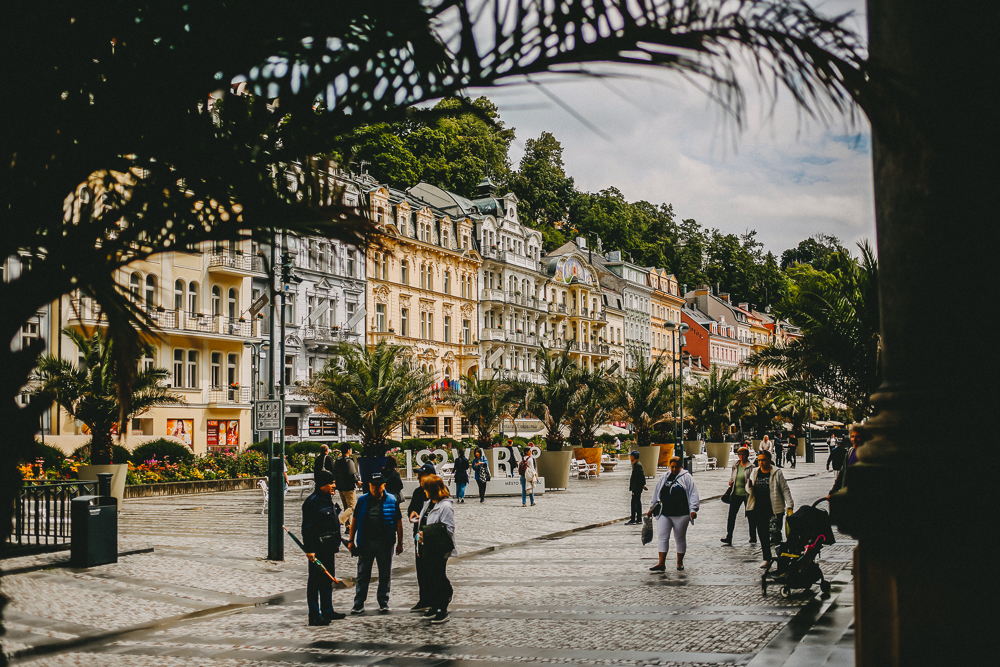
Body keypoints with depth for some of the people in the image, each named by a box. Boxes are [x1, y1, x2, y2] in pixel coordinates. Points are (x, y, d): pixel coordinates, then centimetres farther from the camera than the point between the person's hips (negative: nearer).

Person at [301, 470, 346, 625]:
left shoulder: (327, 498, 12)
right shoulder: (312, 501, -17)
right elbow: (307, 528, -19)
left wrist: (336, 543, 23)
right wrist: (309, 549, -22)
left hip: (328, 547, 10)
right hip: (317, 548, -10)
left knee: (328, 579, 17)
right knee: (315, 581, -3)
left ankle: (327, 611, 27)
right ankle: (314, 615, 2)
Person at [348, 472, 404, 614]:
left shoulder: (392, 500, 1)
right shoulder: (362, 500, 5)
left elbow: (399, 522, 4)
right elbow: (354, 520, 9)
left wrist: (399, 543, 1)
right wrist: (351, 541, 6)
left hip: (385, 544, -1)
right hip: (365, 543, 1)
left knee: (384, 575, 8)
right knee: (362, 575, 5)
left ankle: (383, 603, 19)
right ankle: (359, 604, 11)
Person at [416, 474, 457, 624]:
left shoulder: (445, 506, -15)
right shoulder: (428, 503, 13)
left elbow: (448, 530, -18)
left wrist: (428, 534, -22)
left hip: (439, 550, -8)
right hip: (427, 548, 8)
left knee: (439, 578, -1)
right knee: (428, 578, 13)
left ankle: (442, 611, 8)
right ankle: (433, 607, 25)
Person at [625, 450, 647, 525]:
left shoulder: (638, 465, -16)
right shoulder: (636, 464, 16)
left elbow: (642, 475, -20)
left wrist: (643, 485, -18)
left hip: (637, 487, -11)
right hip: (636, 487, 11)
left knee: (634, 503, -10)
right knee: (638, 502, 14)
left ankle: (633, 520, -11)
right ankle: (639, 519, 20)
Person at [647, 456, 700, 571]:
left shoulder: (686, 477, 0)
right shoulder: (664, 477, 12)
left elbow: (693, 494, -5)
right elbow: (657, 493, 21)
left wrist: (693, 509, -14)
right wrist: (652, 508, 23)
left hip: (681, 514, -3)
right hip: (664, 514, 4)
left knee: (680, 538, 7)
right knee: (663, 538, -2)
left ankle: (680, 562, 22)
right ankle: (661, 564, -1)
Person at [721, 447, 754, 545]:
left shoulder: (750, 467, -9)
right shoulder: (735, 464, 6)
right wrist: (730, 481, 6)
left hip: (747, 494, -4)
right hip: (736, 493, 4)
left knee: (750, 516, 7)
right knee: (731, 515, -1)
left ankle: (753, 537, 20)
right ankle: (728, 538, 1)